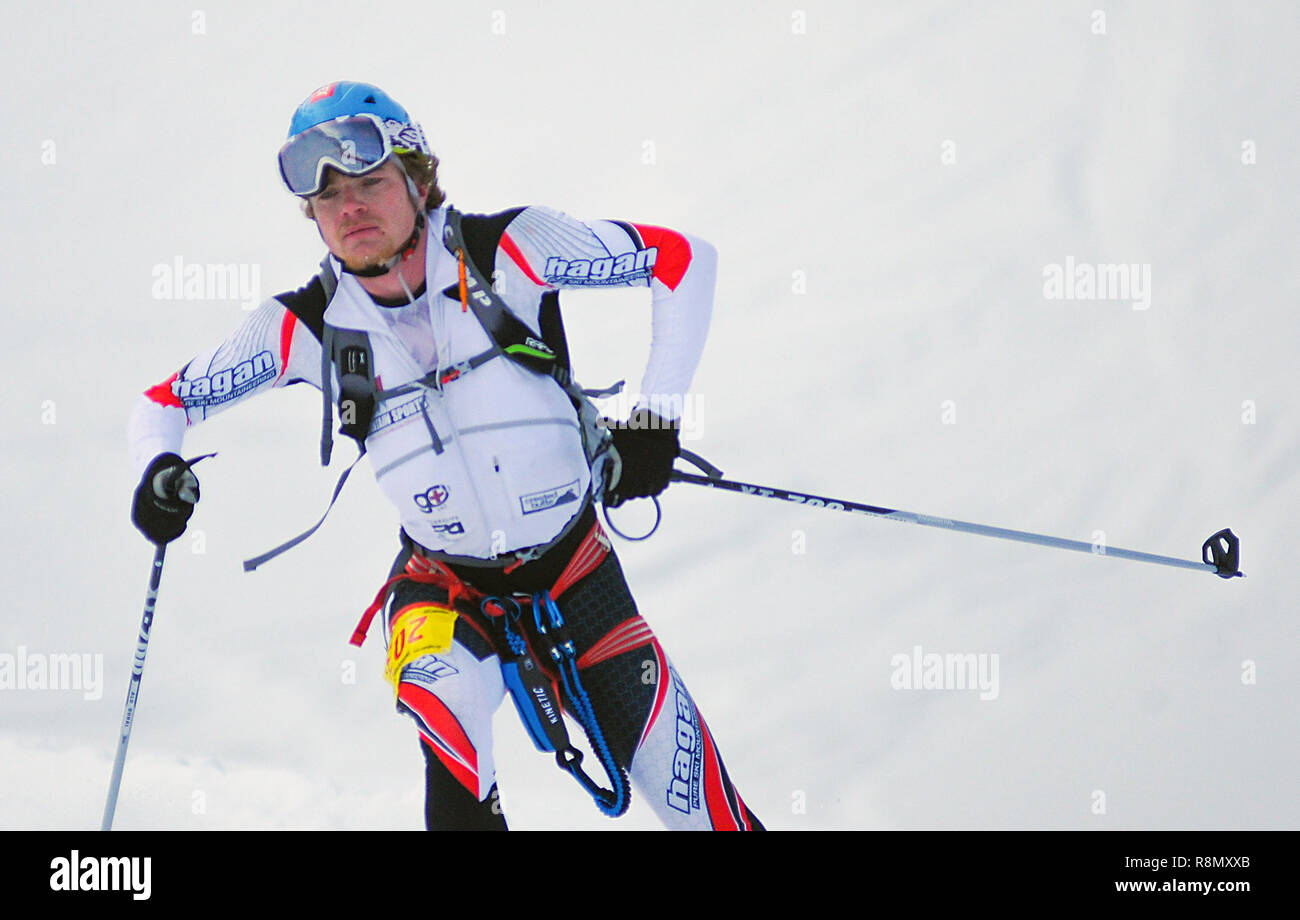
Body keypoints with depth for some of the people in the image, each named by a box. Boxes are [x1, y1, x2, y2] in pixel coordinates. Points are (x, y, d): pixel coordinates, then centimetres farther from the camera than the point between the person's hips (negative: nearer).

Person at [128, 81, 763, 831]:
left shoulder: (506, 253, -16)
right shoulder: (305, 328, -10)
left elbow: (684, 257, -10)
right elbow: (168, 403, 0)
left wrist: (658, 417, -14)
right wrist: (159, 468, -22)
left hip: (574, 564, 0)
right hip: (445, 581, 1)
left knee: (682, 790, 2)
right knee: (437, 678, -33)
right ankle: (468, 809, -10)